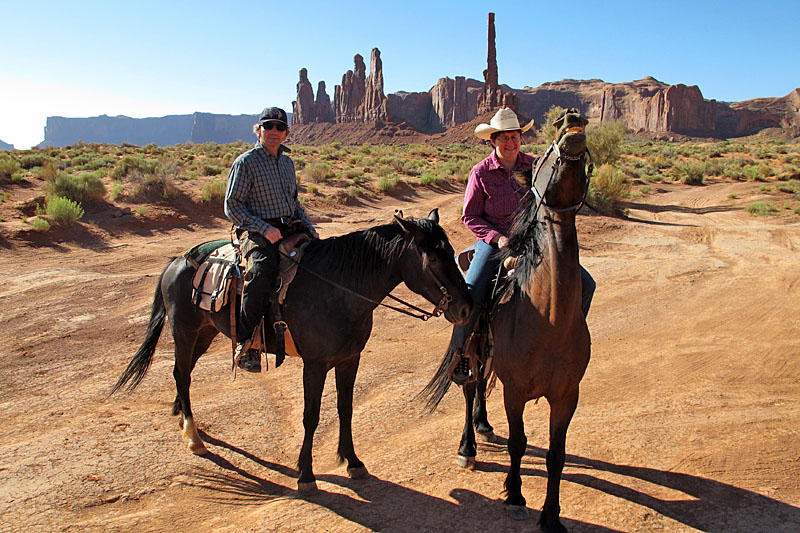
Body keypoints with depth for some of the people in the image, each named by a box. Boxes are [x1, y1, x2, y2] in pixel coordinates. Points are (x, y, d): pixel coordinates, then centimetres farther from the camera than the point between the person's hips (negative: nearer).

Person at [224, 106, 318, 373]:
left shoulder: (287, 161, 18)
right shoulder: (245, 162, -2)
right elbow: (233, 206, -5)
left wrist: (309, 228, 9)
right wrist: (265, 229, -17)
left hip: (290, 228, 7)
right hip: (257, 231, -7)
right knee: (262, 272, -35)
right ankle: (245, 342, -24)